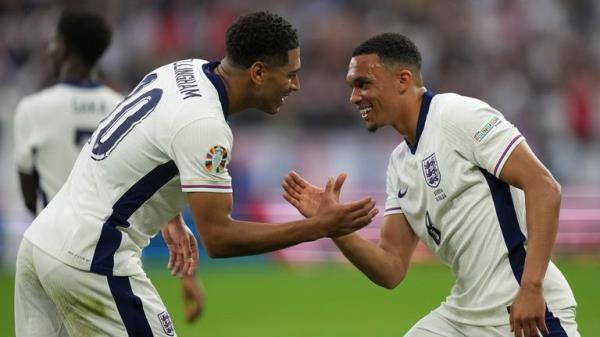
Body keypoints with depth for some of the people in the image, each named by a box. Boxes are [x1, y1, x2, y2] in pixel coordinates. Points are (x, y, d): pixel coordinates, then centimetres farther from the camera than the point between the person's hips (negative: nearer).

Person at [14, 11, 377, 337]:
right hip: (91, 261, -9)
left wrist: (173, 219, 20)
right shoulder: (204, 125, -20)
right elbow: (219, 237, -20)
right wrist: (319, 227, -18)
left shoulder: (182, 70, 6)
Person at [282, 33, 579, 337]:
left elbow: (544, 187, -18)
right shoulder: (399, 164, 12)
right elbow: (391, 269, 10)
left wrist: (531, 287, -25)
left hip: (524, 313, -8)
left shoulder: (460, 115, -11)